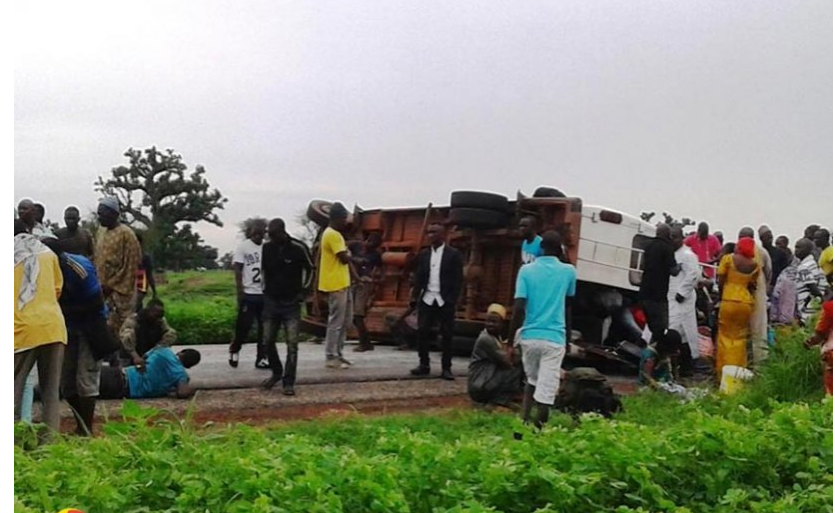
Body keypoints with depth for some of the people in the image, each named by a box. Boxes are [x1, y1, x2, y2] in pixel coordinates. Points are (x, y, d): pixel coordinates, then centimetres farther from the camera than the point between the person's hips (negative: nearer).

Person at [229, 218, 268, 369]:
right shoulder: (243, 247, -3)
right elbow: (237, 271, -5)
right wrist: (240, 293, -11)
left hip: (266, 294, 4)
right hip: (249, 294, -4)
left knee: (265, 327, 4)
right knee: (244, 326, 1)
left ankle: (261, 358, 10)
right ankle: (234, 350, 26)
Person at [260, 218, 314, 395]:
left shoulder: (299, 248, -12)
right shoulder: (266, 248, -2)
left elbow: (309, 268, 3)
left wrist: (303, 290, 0)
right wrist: (266, 289, 10)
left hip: (292, 303, -3)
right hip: (271, 301, 3)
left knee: (292, 344, -5)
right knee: (268, 341, 7)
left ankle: (288, 382, 2)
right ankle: (276, 372, 29)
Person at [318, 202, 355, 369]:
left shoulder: (333, 234, 17)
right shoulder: (333, 235, -16)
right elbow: (345, 258, -21)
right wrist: (349, 254, 1)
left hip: (342, 284, 10)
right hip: (336, 285, -10)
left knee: (346, 320, 14)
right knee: (336, 322, -5)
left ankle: (337, 354, 19)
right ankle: (331, 357, 1)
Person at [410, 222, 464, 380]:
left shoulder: (454, 254, -2)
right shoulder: (424, 254, 10)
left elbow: (458, 279, -5)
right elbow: (419, 277, 11)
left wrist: (453, 299, -13)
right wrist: (415, 296, 1)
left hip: (445, 300, -3)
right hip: (427, 299, 4)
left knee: (447, 334, 0)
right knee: (423, 332, 0)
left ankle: (446, 368, 6)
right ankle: (423, 364, 11)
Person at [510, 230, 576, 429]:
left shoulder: (526, 270, -2)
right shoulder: (568, 271, 1)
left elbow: (519, 308, -10)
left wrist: (512, 337, -2)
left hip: (529, 336, 2)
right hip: (554, 338, -2)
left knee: (532, 380, 22)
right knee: (546, 390, 0)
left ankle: (523, 422, 13)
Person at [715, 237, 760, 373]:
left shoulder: (728, 259, -3)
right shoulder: (755, 264, 5)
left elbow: (720, 282, -2)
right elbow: (752, 286, 8)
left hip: (728, 301, -3)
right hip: (746, 303, 3)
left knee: (726, 336, 6)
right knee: (740, 338, 13)